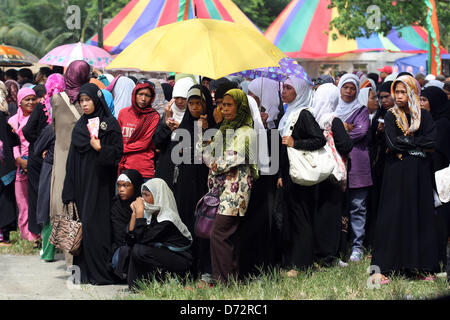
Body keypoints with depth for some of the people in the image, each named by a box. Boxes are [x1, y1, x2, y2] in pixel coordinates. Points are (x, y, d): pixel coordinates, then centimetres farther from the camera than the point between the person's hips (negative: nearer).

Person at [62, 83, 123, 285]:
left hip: (100, 183, -6)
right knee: (82, 221, 2)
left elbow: (118, 151, -6)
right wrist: (69, 192, 11)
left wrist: (100, 149, -26)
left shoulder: (109, 123, -2)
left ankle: (101, 272, -8)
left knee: (95, 223, -10)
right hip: (82, 182, 6)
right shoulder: (79, 126, 15)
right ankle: (85, 270, 4)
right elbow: (73, 158, 15)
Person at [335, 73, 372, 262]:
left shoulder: (362, 110, 8)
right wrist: (344, 129, -10)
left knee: (357, 207, -3)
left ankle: (357, 247, 0)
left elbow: (361, 131, -8)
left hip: (356, 163, -2)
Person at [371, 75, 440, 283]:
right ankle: (381, 268, -7)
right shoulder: (391, 116, 3)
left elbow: (432, 141, -7)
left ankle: (417, 266, 6)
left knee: (421, 216, 1)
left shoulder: (424, 116, 7)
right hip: (397, 173, -2)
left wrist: (406, 142, -9)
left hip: (420, 174, 2)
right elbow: (392, 143, -12)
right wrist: (418, 143, -7)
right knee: (393, 218, -5)